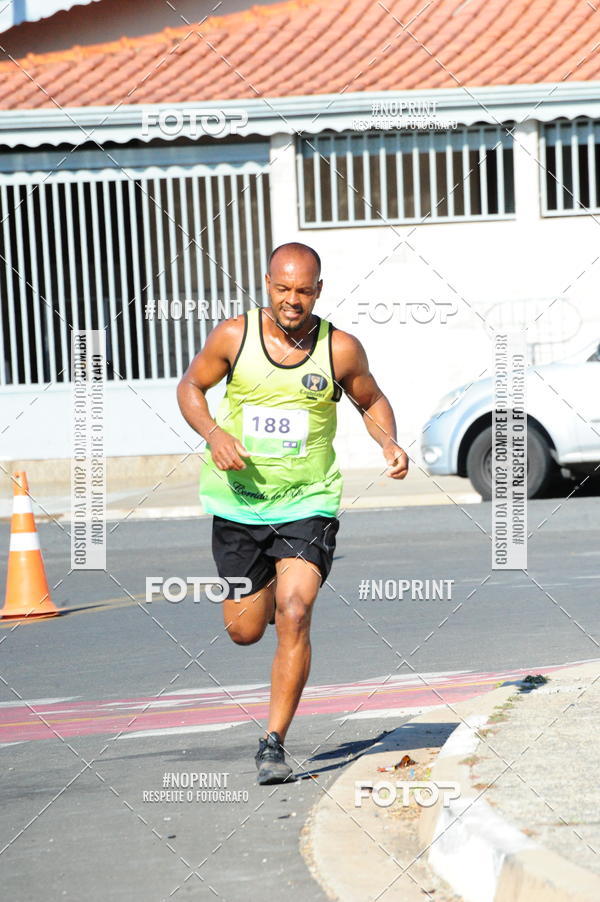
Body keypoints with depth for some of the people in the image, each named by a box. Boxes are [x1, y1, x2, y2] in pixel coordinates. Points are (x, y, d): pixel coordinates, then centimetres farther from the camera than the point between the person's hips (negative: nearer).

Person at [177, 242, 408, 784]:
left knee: (293, 618, -18)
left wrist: (390, 444, -9)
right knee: (244, 630, 10)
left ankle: (274, 743, -9)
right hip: (238, 501, 2)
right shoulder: (234, 336, -6)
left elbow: (371, 401, 11)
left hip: (308, 502, -2)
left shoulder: (341, 349, -6)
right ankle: (269, 588, 48)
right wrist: (214, 434, -12)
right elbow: (191, 386, 8)